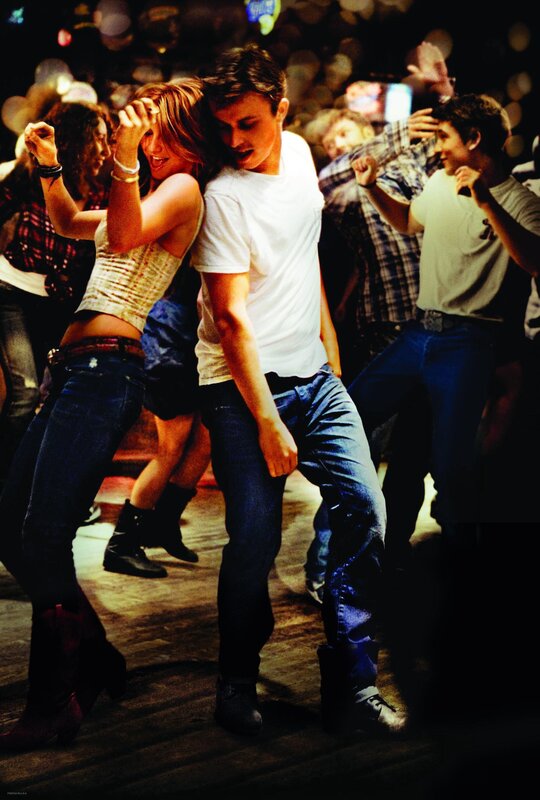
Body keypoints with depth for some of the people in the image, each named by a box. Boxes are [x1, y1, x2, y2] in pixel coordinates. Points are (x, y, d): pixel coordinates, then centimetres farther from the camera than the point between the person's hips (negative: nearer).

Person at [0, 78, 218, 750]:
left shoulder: (184, 189, -1)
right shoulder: (147, 197, 25)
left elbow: (124, 237, -20)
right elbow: (71, 224, 41)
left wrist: (125, 161, -26)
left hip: (106, 367, -10)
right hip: (74, 368, 10)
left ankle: (55, 704, -6)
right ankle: (95, 665, 23)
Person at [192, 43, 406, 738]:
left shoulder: (299, 152, 8)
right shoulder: (225, 196, -13)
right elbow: (232, 316, -16)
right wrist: (267, 421, -19)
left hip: (314, 376, 6)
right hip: (244, 388, -6)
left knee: (364, 508, -6)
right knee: (255, 539, -9)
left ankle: (350, 684, 2)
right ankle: (237, 686, 12)